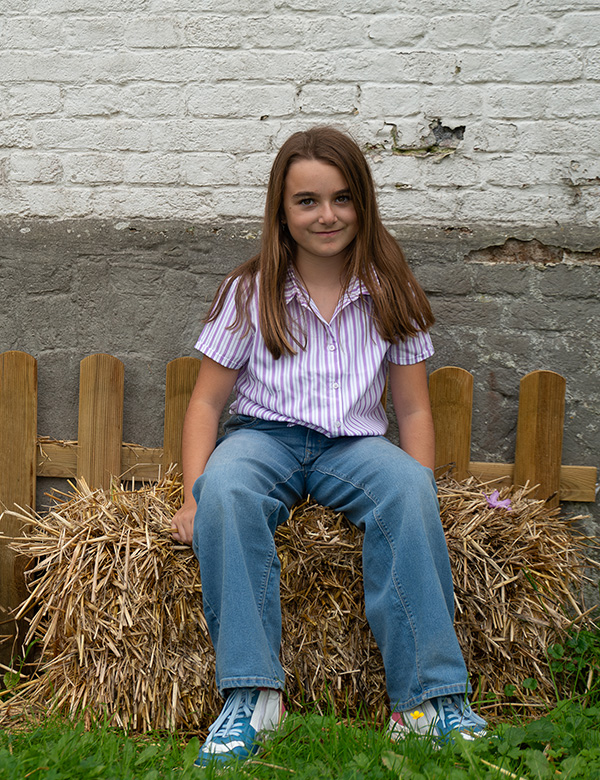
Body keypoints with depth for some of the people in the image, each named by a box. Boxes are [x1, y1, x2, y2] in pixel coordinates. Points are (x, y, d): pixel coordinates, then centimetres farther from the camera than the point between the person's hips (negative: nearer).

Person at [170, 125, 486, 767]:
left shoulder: (389, 293, 5)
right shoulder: (251, 292, 1)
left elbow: (413, 409, 6)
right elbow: (206, 404, 2)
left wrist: (421, 500, -9)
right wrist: (194, 497, -13)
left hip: (354, 444, 1)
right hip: (264, 436, 0)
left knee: (407, 486, -33)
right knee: (226, 490, -35)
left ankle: (429, 699, -31)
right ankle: (250, 696, -34)